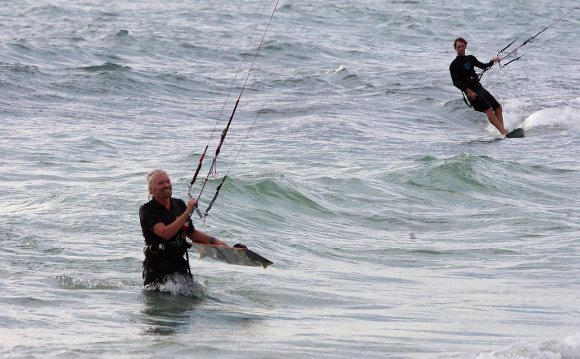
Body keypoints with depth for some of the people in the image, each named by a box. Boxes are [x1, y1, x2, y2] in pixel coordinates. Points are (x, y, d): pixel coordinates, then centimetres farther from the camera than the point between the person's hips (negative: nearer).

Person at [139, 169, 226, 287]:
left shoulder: (179, 205, 7)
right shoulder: (147, 211, -11)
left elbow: (191, 233, 19)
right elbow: (165, 233, -27)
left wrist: (213, 241, 5)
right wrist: (187, 212, -25)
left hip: (180, 265, 5)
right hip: (156, 269, -4)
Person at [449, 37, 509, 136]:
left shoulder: (470, 58, 14)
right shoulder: (454, 65, -6)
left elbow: (483, 66, 24)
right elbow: (456, 82, -14)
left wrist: (492, 62, 5)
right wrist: (468, 91, -24)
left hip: (480, 88, 8)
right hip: (472, 92, -8)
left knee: (498, 107, 3)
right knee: (489, 109, -21)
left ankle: (502, 130, 4)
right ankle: (503, 132, -27)